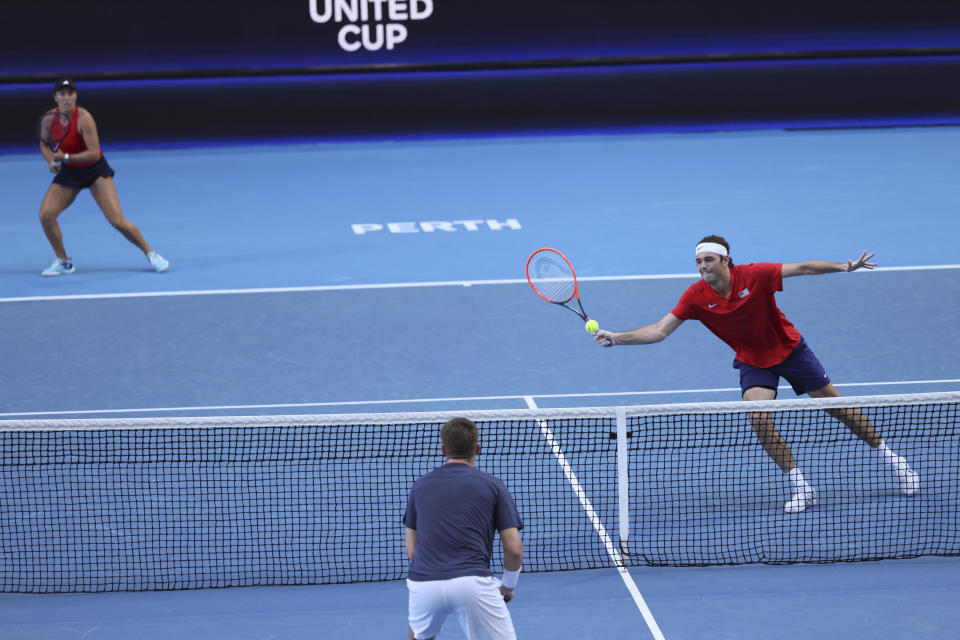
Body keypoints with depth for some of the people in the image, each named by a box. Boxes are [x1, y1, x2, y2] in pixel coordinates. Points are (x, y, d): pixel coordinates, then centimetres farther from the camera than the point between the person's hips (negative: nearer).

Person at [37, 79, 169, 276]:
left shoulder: (84, 118, -24)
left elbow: (95, 154, -27)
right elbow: (44, 144, 10)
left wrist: (65, 157, -34)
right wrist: (51, 160, -10)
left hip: (94, 170, -4)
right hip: (68, 173, 4)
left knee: (118, 221, -12)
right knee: (45, 215, -13)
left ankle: (151, 254, 9)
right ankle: (63, 262, 6)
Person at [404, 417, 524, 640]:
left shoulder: (420, 486, 19)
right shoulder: (492, 486, 11)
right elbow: (514, 549, 7)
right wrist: (508, 586, 24)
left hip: (423, 582, 3)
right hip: (472, 583, -3)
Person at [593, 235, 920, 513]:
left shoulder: (755, 275, -25)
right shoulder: (696, 296, -18)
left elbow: (803, 268, -21)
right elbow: (660, 330, -16)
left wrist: (845, 267, -31)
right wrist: (617, 337, -27)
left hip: (789, 349, -2)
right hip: (753, 362, 2)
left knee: (837, 406, 5)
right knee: (759, 418, -21)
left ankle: (889, 457, 26)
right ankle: (801, 488, -8)